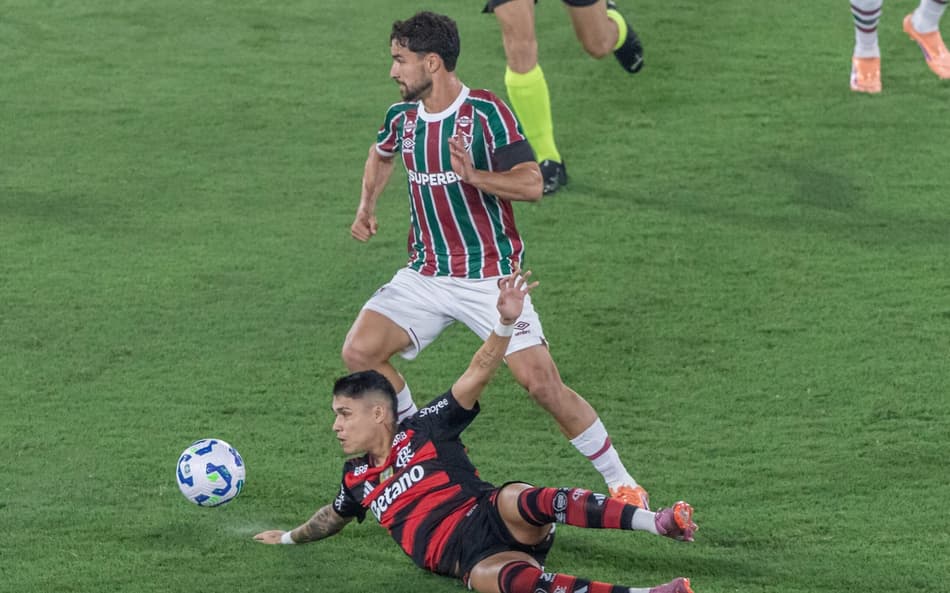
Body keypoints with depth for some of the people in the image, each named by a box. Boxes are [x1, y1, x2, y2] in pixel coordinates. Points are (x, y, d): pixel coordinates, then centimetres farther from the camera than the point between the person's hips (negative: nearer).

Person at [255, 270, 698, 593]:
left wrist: (505, 321, -15)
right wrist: (291, 537, 61)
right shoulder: (357, 479, 24)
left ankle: (656, 522, -51)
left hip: (493, 519, -3)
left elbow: (478, 373, -1)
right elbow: (336, 515, 47)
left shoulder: (421, 431, 8)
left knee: (517, 499, -39)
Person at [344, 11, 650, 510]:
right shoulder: (402, 117, 4)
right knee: (358, 351, -11)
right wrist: (366, 208, 13)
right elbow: (381, 155, 29)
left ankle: (620, 482, 2)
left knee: (540, 381, -13)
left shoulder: (486, 112, -14)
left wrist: (474, 175, -35)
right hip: (425, 275, 6)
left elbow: (531, 184, -20)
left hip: (491, 276, -6)